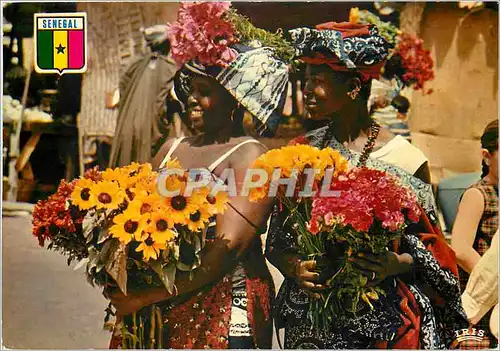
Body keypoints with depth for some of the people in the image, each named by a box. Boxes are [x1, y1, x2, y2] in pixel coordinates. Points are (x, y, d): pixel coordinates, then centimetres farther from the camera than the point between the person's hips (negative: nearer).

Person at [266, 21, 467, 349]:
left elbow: (429, 245, 0)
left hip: (381, 320, -2)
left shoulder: (402, 157, -6)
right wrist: (295, 268, -12)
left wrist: (396, 264, -18)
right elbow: (277, 241, 6)